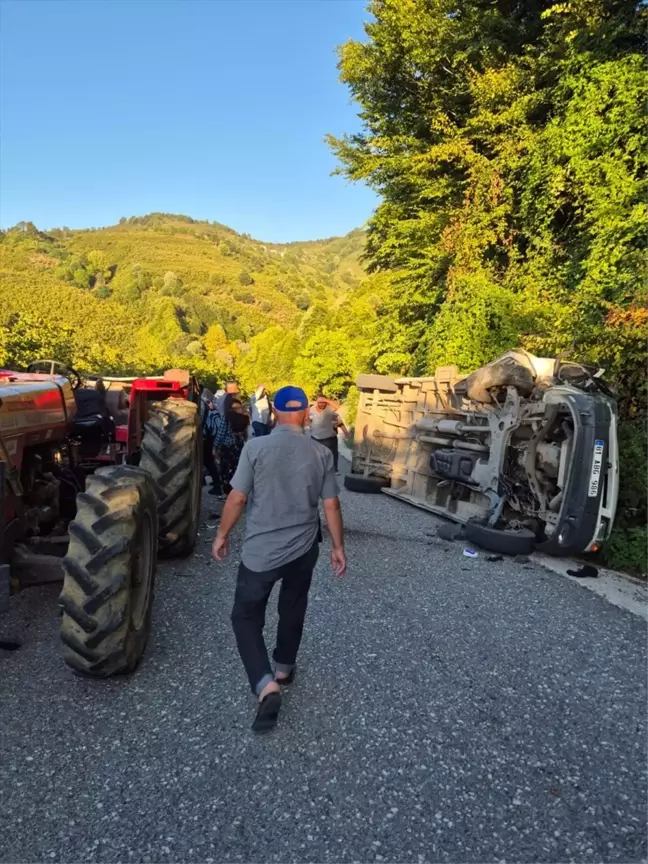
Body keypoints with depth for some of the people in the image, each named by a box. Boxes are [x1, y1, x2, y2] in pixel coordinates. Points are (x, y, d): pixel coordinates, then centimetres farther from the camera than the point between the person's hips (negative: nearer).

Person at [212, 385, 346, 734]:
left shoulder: (256, 447, -13)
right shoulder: (321, 454, -5)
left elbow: (237, 499, -11)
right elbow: (331, 506, -2)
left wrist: (222, 535, 4)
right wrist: (338, 547, 10)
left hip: (260, 550, -3)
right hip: (304, 549, 4)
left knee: (246, 616, 8)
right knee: (292, 610, 24)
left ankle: (266, 686, -7)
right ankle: (283, 668, 41)